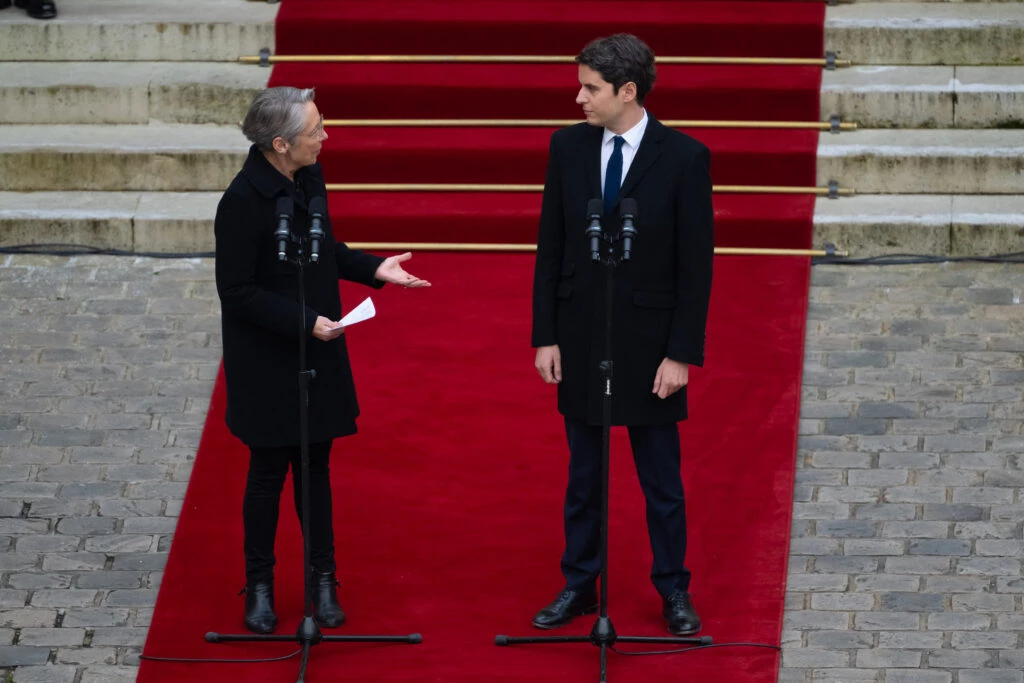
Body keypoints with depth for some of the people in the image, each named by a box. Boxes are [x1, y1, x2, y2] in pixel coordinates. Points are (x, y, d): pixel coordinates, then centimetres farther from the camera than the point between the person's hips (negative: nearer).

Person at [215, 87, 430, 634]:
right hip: (267, 359, -6)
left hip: (318, 350, 6)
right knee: (269, 469, 6)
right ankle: (259, 587, 21)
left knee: (315, 464, 12)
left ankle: (323, 581, 22)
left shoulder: (309, 179, -1)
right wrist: (303, 321, -23)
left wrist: (375, 269, -1)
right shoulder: (243, 200, -23)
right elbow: (237, 291, -18)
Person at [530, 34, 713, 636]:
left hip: (650, 343, -3)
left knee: (662, 479, 8)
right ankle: (579, 587, 23)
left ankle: (674, 592, 19)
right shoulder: (569, 147, -1)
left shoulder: (684, 157, -11)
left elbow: (697, 264, -9)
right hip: (579, 338, 3)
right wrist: (546, 336, 0)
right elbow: (551, 248, 4)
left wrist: (682, 354, -12)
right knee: (583, 475, 13)